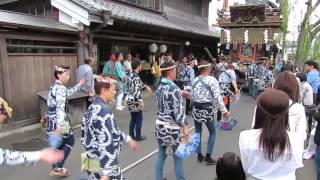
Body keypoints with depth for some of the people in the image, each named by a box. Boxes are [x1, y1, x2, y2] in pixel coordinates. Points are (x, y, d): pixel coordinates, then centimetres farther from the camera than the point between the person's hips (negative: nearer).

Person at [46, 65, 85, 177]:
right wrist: (59, 125, -42)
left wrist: (79, 85, 36)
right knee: (70, 141, 7)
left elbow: (68, 93, 31)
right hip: (58, 121, -9)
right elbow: (60, 107, -32)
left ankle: (55, 168, 28)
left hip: (52, 120, 9)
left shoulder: (55, 86, 13)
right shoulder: (60, 88, -18)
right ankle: (58, 168, 8)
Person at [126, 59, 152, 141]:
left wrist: (145, 86, 18)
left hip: (130, 100, 9)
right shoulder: (136, 77, -19)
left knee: (133, 119, 18)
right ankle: (138, 136, 15)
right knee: (139, 119, 5)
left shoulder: (131, 75, 10)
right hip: (135, 101, -9)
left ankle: (131, 135, 25)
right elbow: (136, 90, -30)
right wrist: (140, 100, -38)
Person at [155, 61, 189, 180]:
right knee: (178, 156, 11)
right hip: (172, 127, -7)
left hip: (160, 124, 7)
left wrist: (180, 94, 19)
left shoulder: (160, 87, 4)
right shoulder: (174, 88, -20)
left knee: (161, 155, 18)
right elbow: (178, 111, -19)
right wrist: (184, 128, -12)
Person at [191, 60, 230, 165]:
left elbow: (192, 96, 8)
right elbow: (217, 97, -17)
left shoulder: (194, 80, 4)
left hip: (196, 109, 5)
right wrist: (224, 110, -14)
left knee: (198, 132, 15)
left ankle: (199, 155, 25)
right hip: (207, 109, -5)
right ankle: (208, 157, 12)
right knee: (212, 132, 12)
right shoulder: (212, 80, -12)